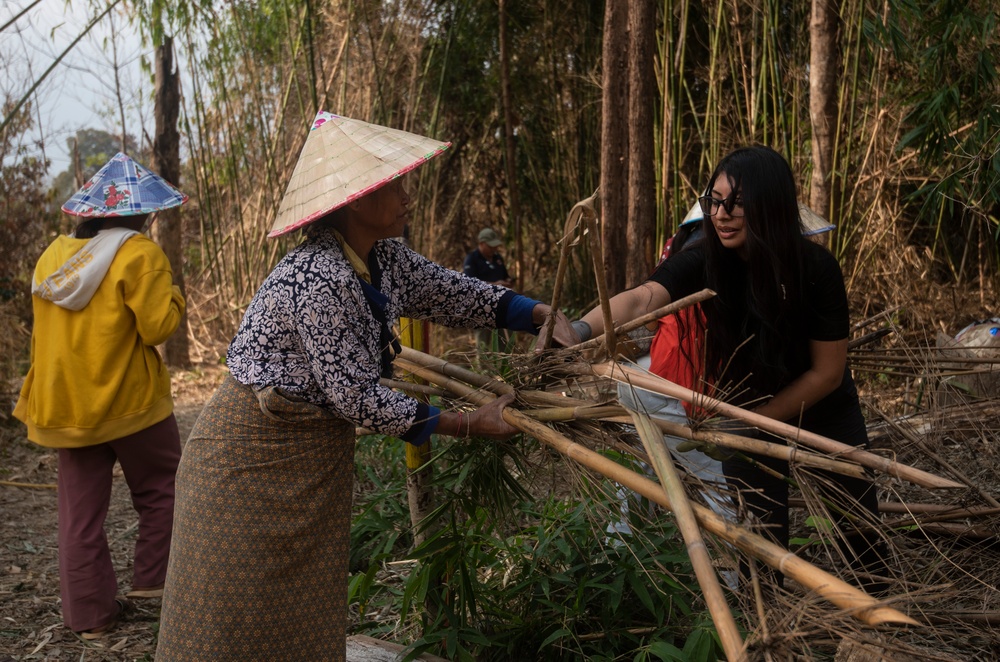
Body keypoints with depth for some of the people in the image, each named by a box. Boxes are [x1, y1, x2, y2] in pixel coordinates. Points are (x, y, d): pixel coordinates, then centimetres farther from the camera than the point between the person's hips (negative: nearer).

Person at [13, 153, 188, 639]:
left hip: (67, 404, 6)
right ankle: (152, 580, 19)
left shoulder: (53, 255, 7)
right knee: (159, 490, 15)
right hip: (129, 400, -6)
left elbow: (46, 328, 14)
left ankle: (90, 613, 17)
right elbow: (158, 326, -15)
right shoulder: (138, 254, -13)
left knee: (81, 508, 11)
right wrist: (172, 295, 0)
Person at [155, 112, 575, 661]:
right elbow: (355, 398, -25)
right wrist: (467, 426, -19)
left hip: (316, 460, 8)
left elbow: (455, 294, 9)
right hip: (254, 454, -8)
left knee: (308, 614, 16)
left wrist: (543, 315, -4)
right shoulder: (317, 279, -28)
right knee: (237, 616, 4)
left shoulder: (384, 260, -2)